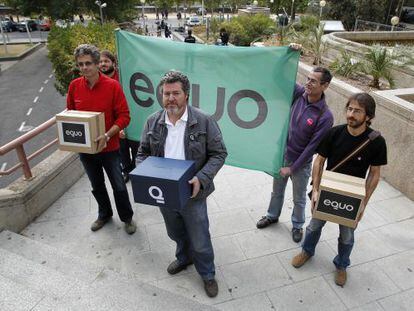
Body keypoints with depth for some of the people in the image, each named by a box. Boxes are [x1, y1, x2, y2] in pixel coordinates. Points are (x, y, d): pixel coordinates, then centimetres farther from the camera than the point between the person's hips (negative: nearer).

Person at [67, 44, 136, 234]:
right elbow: (70, 114, 9)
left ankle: (127, 217, 31)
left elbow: (124, 116, -14)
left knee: (118, 186, 7)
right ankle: (104, 214, 45)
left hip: (109, 147, -4)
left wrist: (106, 136, -25)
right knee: (96, 186, 21)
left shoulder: (113, 86, -15)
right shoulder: (74, 86, -3)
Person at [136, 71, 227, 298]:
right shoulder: (153, 122, -2)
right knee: (176, 234, 27)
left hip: (192, 194, -3)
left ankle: (207, 274, 40)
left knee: (200, 241, 12)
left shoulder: (204, 121, -13)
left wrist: (201, 178, -23)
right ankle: (184, 258, 57)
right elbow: (142, 153, 7)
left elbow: (219, 154, -10)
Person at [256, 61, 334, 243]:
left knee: (299, 199, 19)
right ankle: (272, 216, 51)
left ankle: (297, 225, 45)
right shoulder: (299, 94, -12)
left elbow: (312, 146, -20)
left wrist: (292, 167, -17)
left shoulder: (325, 116, -24)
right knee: (277, 191, 26)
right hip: (281, 154, 4)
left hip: (301, 163, -4)